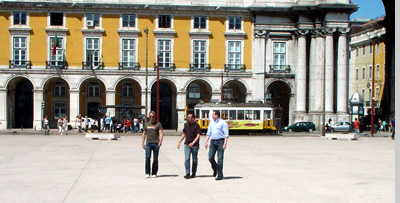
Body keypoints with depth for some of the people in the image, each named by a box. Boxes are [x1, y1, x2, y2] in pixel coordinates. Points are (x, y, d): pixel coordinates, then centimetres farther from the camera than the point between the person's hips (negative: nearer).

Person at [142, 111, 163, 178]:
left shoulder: (158, 124, 3)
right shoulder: (146, 124, 14)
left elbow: (161, 133, -6)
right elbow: (144, 134, 20)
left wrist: (160, 141, -21)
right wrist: (143, 143, 14)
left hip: (156, 143, -2)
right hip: (148, 143, 2)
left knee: (155, 159, 2)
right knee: (147, 157, -11)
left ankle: (154, 173, 11)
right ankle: (147, 173, -5)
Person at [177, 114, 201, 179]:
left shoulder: (196, 125, -8)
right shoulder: (186, 125, 8)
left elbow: (198, 136, -15)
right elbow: (184, 134, 17)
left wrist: (193, 143, -26)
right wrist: (179, 142, 10)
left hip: (195, 145, -3)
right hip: (187, 144, 3)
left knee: (194, 159, 9)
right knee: (187, 159, -8)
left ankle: (194, 173, 22)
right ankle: (187, 174, -8)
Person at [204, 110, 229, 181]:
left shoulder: (223, 123, -4)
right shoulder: (211, 123, 15)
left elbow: (226, 134, -8)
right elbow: (208, 133, 18)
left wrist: (225, 144, -16)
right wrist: (206, 142, 8)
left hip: (220, 141, -5)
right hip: (213, 141, 5)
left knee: (220, 159, -4)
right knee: (210, 157, -2)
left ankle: (220, 175, 2)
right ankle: (215, 170, 24)